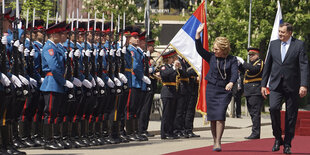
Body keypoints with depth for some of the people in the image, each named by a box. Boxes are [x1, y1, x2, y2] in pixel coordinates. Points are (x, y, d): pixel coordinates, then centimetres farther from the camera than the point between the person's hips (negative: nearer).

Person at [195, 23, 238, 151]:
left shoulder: (231, 60, -2)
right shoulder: (211, 57, 6)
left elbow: (235, 73, -14)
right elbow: (200, 49, -2)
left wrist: (231, 83, -35)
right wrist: (198, 34, -12)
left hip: (225, 90, -3)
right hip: (211, 89, 3)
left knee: (220, 116, -14)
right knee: (212, 117, 4)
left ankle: (218, 143, -13)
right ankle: (215, 141, 16)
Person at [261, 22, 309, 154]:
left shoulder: (299, 45, -1)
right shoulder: (273, 44, 10)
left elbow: (304, 66, -7)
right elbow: (268, 65, 15)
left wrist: (303, 85, -17)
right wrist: (263, 84, 11)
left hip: (292, 86, -2)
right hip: (276, 85, 2)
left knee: (291, 116, 2)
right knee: (273, 108, -19)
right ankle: (278, 138, -2)